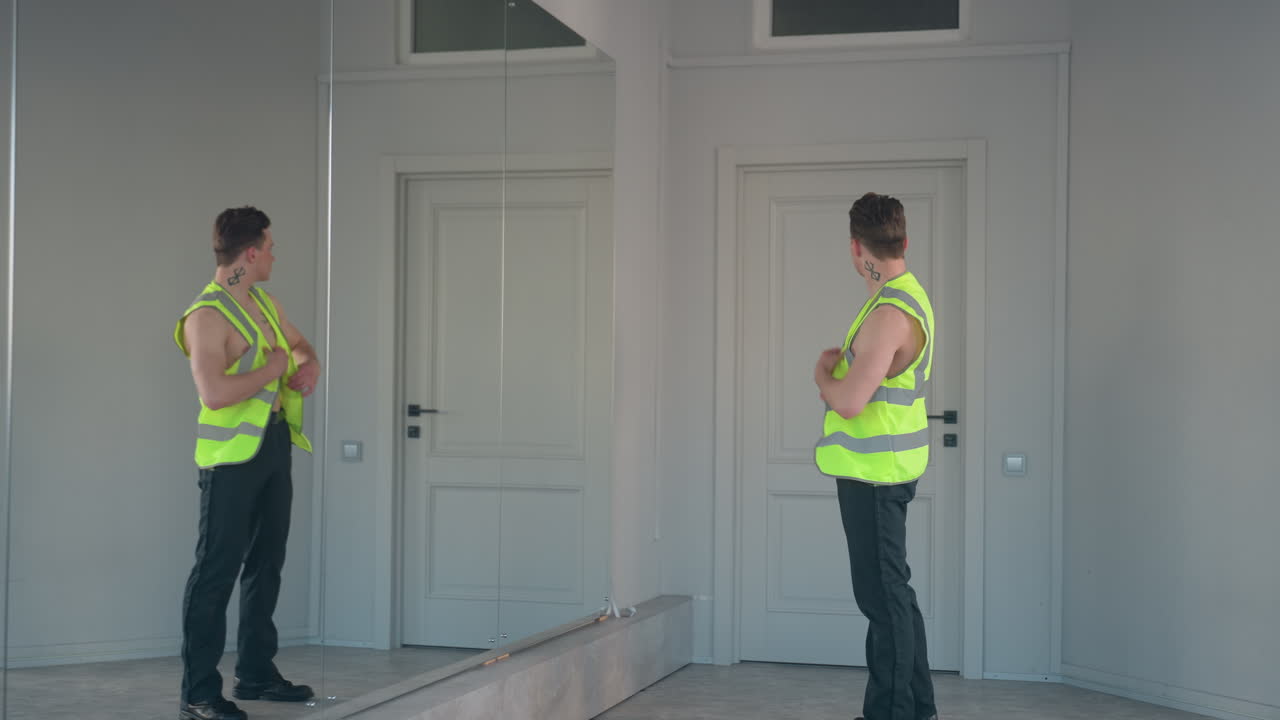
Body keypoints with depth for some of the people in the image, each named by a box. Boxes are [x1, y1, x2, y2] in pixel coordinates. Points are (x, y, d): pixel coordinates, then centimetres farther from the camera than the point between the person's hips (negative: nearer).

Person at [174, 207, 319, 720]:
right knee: (217, 571, -6)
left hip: (275, 444, 9)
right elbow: (215, 393, -28)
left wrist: (309, 366, 6)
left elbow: (299, 344, 29)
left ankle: (256, 673, 28)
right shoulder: (207, 315, -16)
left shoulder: (264, 303, 13)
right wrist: (272, 369, -16)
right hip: (232, 454, -9)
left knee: (266, 564, 15)